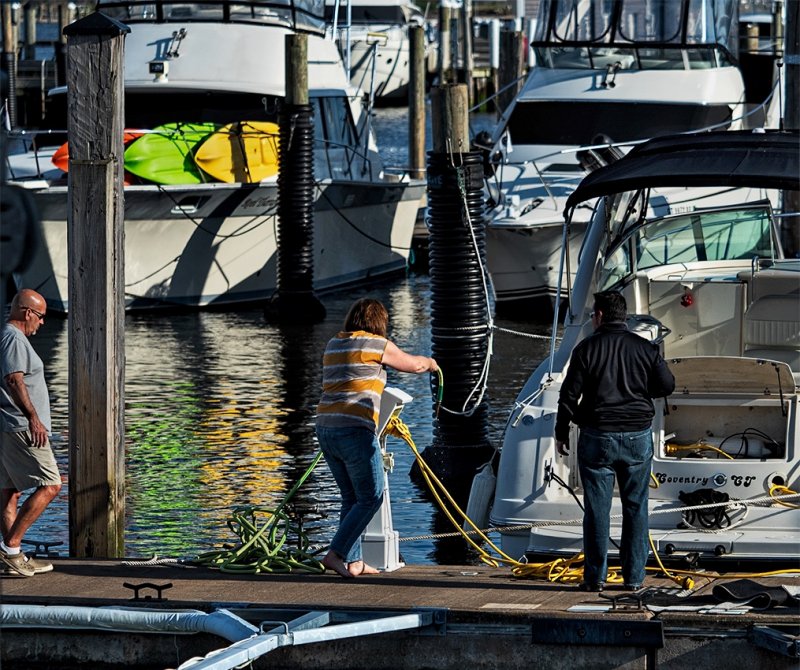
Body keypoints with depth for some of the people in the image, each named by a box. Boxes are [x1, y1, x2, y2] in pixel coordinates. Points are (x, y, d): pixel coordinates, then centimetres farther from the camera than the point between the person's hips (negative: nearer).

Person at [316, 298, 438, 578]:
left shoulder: (334, 345, 17)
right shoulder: (378, 345, -2)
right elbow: (414, 364, 12)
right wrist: (430, 363, 35)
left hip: (326, 428, 7)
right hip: (356, 431, -7)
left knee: (352, 498, 16)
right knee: (371, 497, 1)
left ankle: (353, 561, 16)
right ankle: (336, 554, -8)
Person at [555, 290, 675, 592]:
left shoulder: (587, 349, -6)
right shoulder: (645, 348, 1)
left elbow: (569, 395, -6)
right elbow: (667, 385, 6)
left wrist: (561, 433, 5)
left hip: (597, 437, -2)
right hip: (638, 436, 2)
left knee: (596, 508, 3)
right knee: (635, 506, 8)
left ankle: (594, 577, 4)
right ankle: (634, 576, 8)